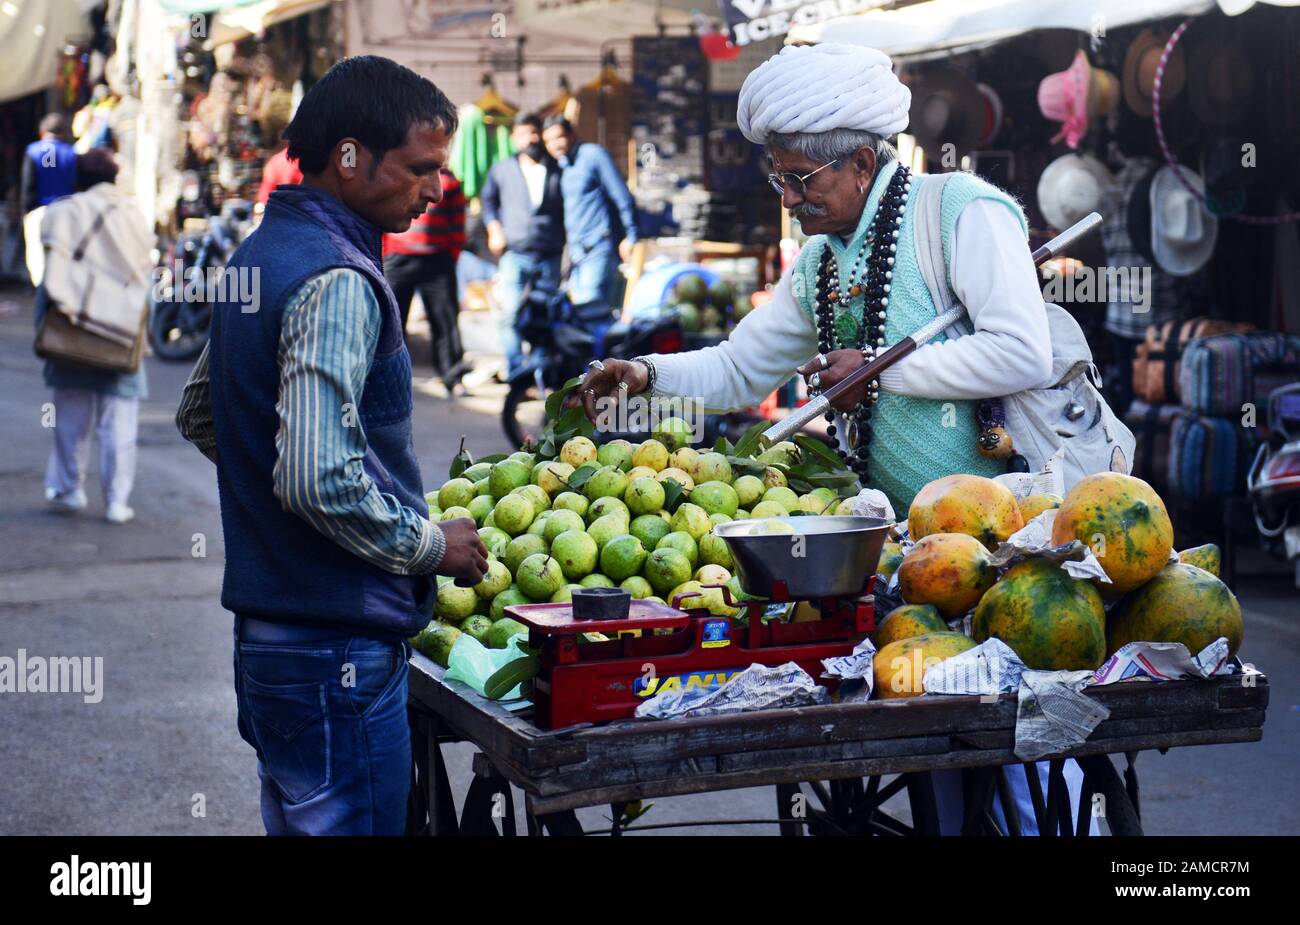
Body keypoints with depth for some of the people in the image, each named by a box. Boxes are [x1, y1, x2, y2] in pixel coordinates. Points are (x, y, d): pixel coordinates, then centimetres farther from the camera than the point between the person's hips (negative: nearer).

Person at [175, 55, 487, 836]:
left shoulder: (260, 255, 12)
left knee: (298, 819, 18)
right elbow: (320, 479, -28)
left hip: (268, 632, 10)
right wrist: (432, 545, -13)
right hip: (339, 648, -10)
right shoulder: (338, 281, -19)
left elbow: (199, 416, 25)